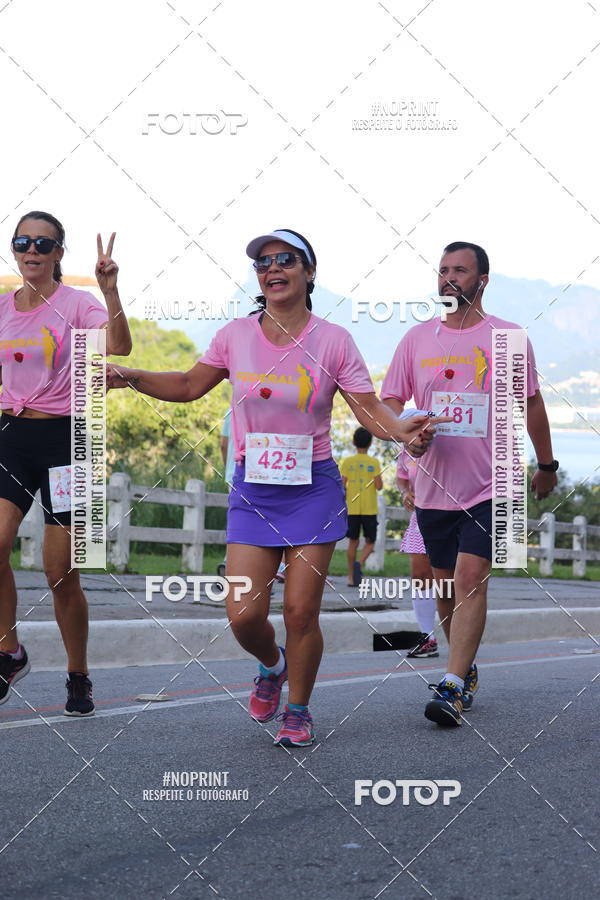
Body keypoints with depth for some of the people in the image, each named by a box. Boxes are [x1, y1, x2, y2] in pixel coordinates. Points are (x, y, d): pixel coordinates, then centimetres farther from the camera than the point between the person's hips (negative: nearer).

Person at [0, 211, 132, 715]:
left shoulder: (75, 303, -6)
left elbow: (119, 347, -26)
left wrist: (110, 291, -36)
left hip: (65, 437, -4)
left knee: (62, 575, -2)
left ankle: (78, 678, 16)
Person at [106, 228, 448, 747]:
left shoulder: (332, 340, -3)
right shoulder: (236, 336, 3)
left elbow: (368, 406, -5)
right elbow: (189, 386, 14)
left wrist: (399, 430, -26)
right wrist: (130, 378, 2)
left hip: (313, 489, -2)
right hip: (252, 490, 2)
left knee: (301, 611, -2)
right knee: (244, 615, -6)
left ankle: (298, 712, 20)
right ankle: (271, 667, 29)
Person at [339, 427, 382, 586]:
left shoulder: (347, 461, 1)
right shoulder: (374, 462, -3)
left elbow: (341, 486, -4)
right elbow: (379, 486, -7)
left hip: (352, 508, 2)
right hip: (370, 509, -1)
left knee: (353, 542, 10)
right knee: (370, 542, 9)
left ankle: (351, 578, 8)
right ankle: (360, 563, -19)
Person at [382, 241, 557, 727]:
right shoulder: (417, 339, 6)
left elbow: (532, 404, 11)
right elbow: (389, 403, 7)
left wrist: (546, 465, 17)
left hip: (489, 486, -3)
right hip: (434, 484, 3)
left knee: (470, 578, -15)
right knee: (447, 585, 10)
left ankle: (452, 689, -17)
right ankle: (467, 671, 28)